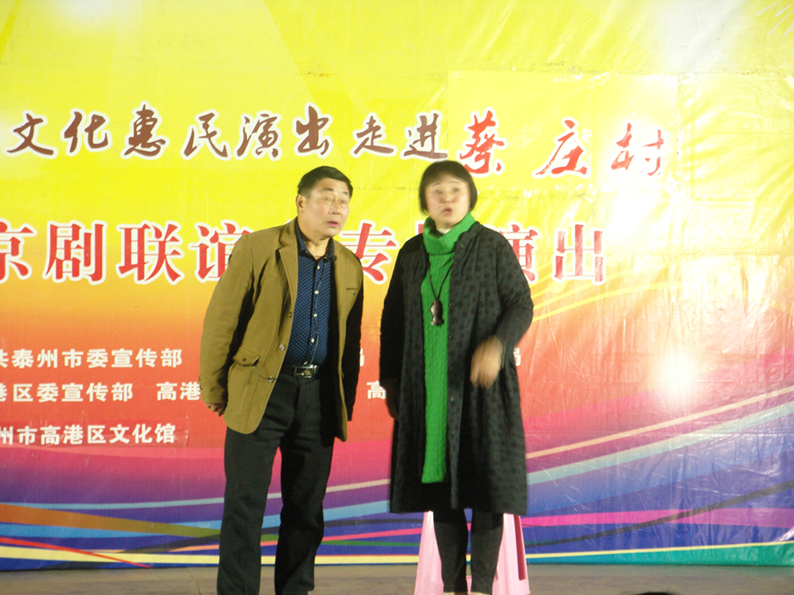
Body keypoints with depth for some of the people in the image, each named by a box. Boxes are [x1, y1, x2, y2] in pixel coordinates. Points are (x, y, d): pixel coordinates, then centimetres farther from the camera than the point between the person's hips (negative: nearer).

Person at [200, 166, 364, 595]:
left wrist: (345, 403, 12)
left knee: (307, 507, 9)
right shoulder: (257, 249, -5)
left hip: (318, 397, 4)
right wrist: (213, 388, -1)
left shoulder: (349, 267, 10)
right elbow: (220, 319, -3)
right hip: (260, 392, -4)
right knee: (245, 504, -3)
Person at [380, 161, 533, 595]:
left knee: (484, 480, -4)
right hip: (429, 388, 4)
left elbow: (521, 304, -3)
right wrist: (390, 382, 12)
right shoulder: (412, 254, 11)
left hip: (481, 384, -4)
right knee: (439, 484, 5)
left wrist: (498, 344, -21)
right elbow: (392, 320, 15)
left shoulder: (491, 247, 0)